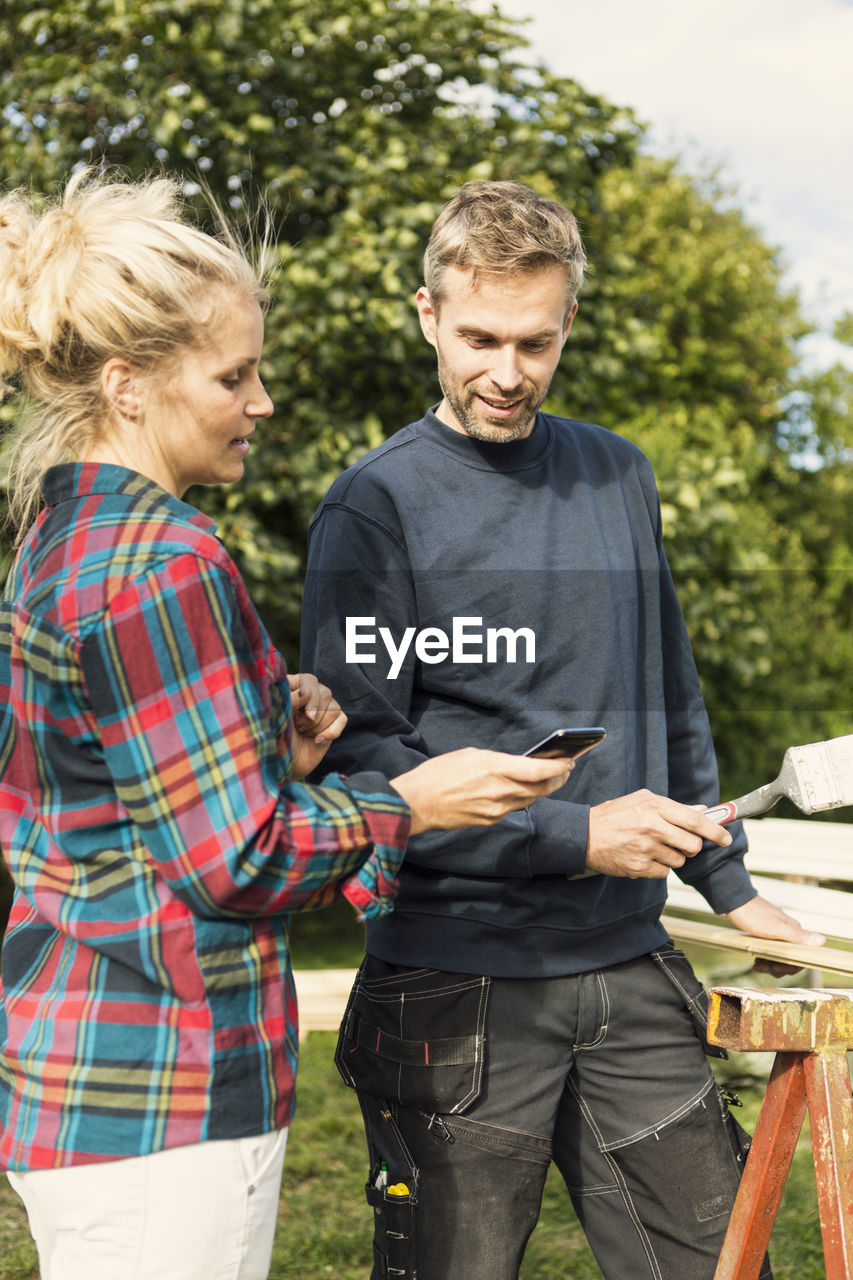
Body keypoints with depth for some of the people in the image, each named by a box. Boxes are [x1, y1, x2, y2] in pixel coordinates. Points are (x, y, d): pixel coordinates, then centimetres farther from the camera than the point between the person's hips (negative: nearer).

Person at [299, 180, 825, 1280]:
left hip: (630, 968, 5)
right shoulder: (372, 509, -6)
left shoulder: (618, 476, 11)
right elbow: (356, 760, -12)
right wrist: (572, 837, -17)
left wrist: (726, 883, 18)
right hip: (455, 983, -4)